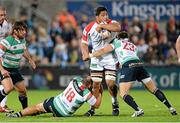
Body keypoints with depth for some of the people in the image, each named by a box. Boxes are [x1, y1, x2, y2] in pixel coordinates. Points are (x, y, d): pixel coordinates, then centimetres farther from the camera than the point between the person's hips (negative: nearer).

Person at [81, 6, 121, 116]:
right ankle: (92, 108, 16)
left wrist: (101, 25, -35)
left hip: (110, 58, -2)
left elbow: (117, 28, -40)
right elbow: (84, 43, 6)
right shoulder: (89, 28, -8)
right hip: (96, 59, 2)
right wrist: (85, 54, -13)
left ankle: (115, 103, 15)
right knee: (96, 84, 2)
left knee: (111, 83, -10)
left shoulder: (111, 23, -14)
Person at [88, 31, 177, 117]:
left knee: (123, 93, -2)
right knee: (154, 89, 14)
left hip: (128, 67, -5)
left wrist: (90, 55, 31)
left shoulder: (117, 42, 19)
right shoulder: (133, 46, 33)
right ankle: (170, 108, 10)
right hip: (139, 64, 5)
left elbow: (103, 51, 17)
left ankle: (138, 110, -20)